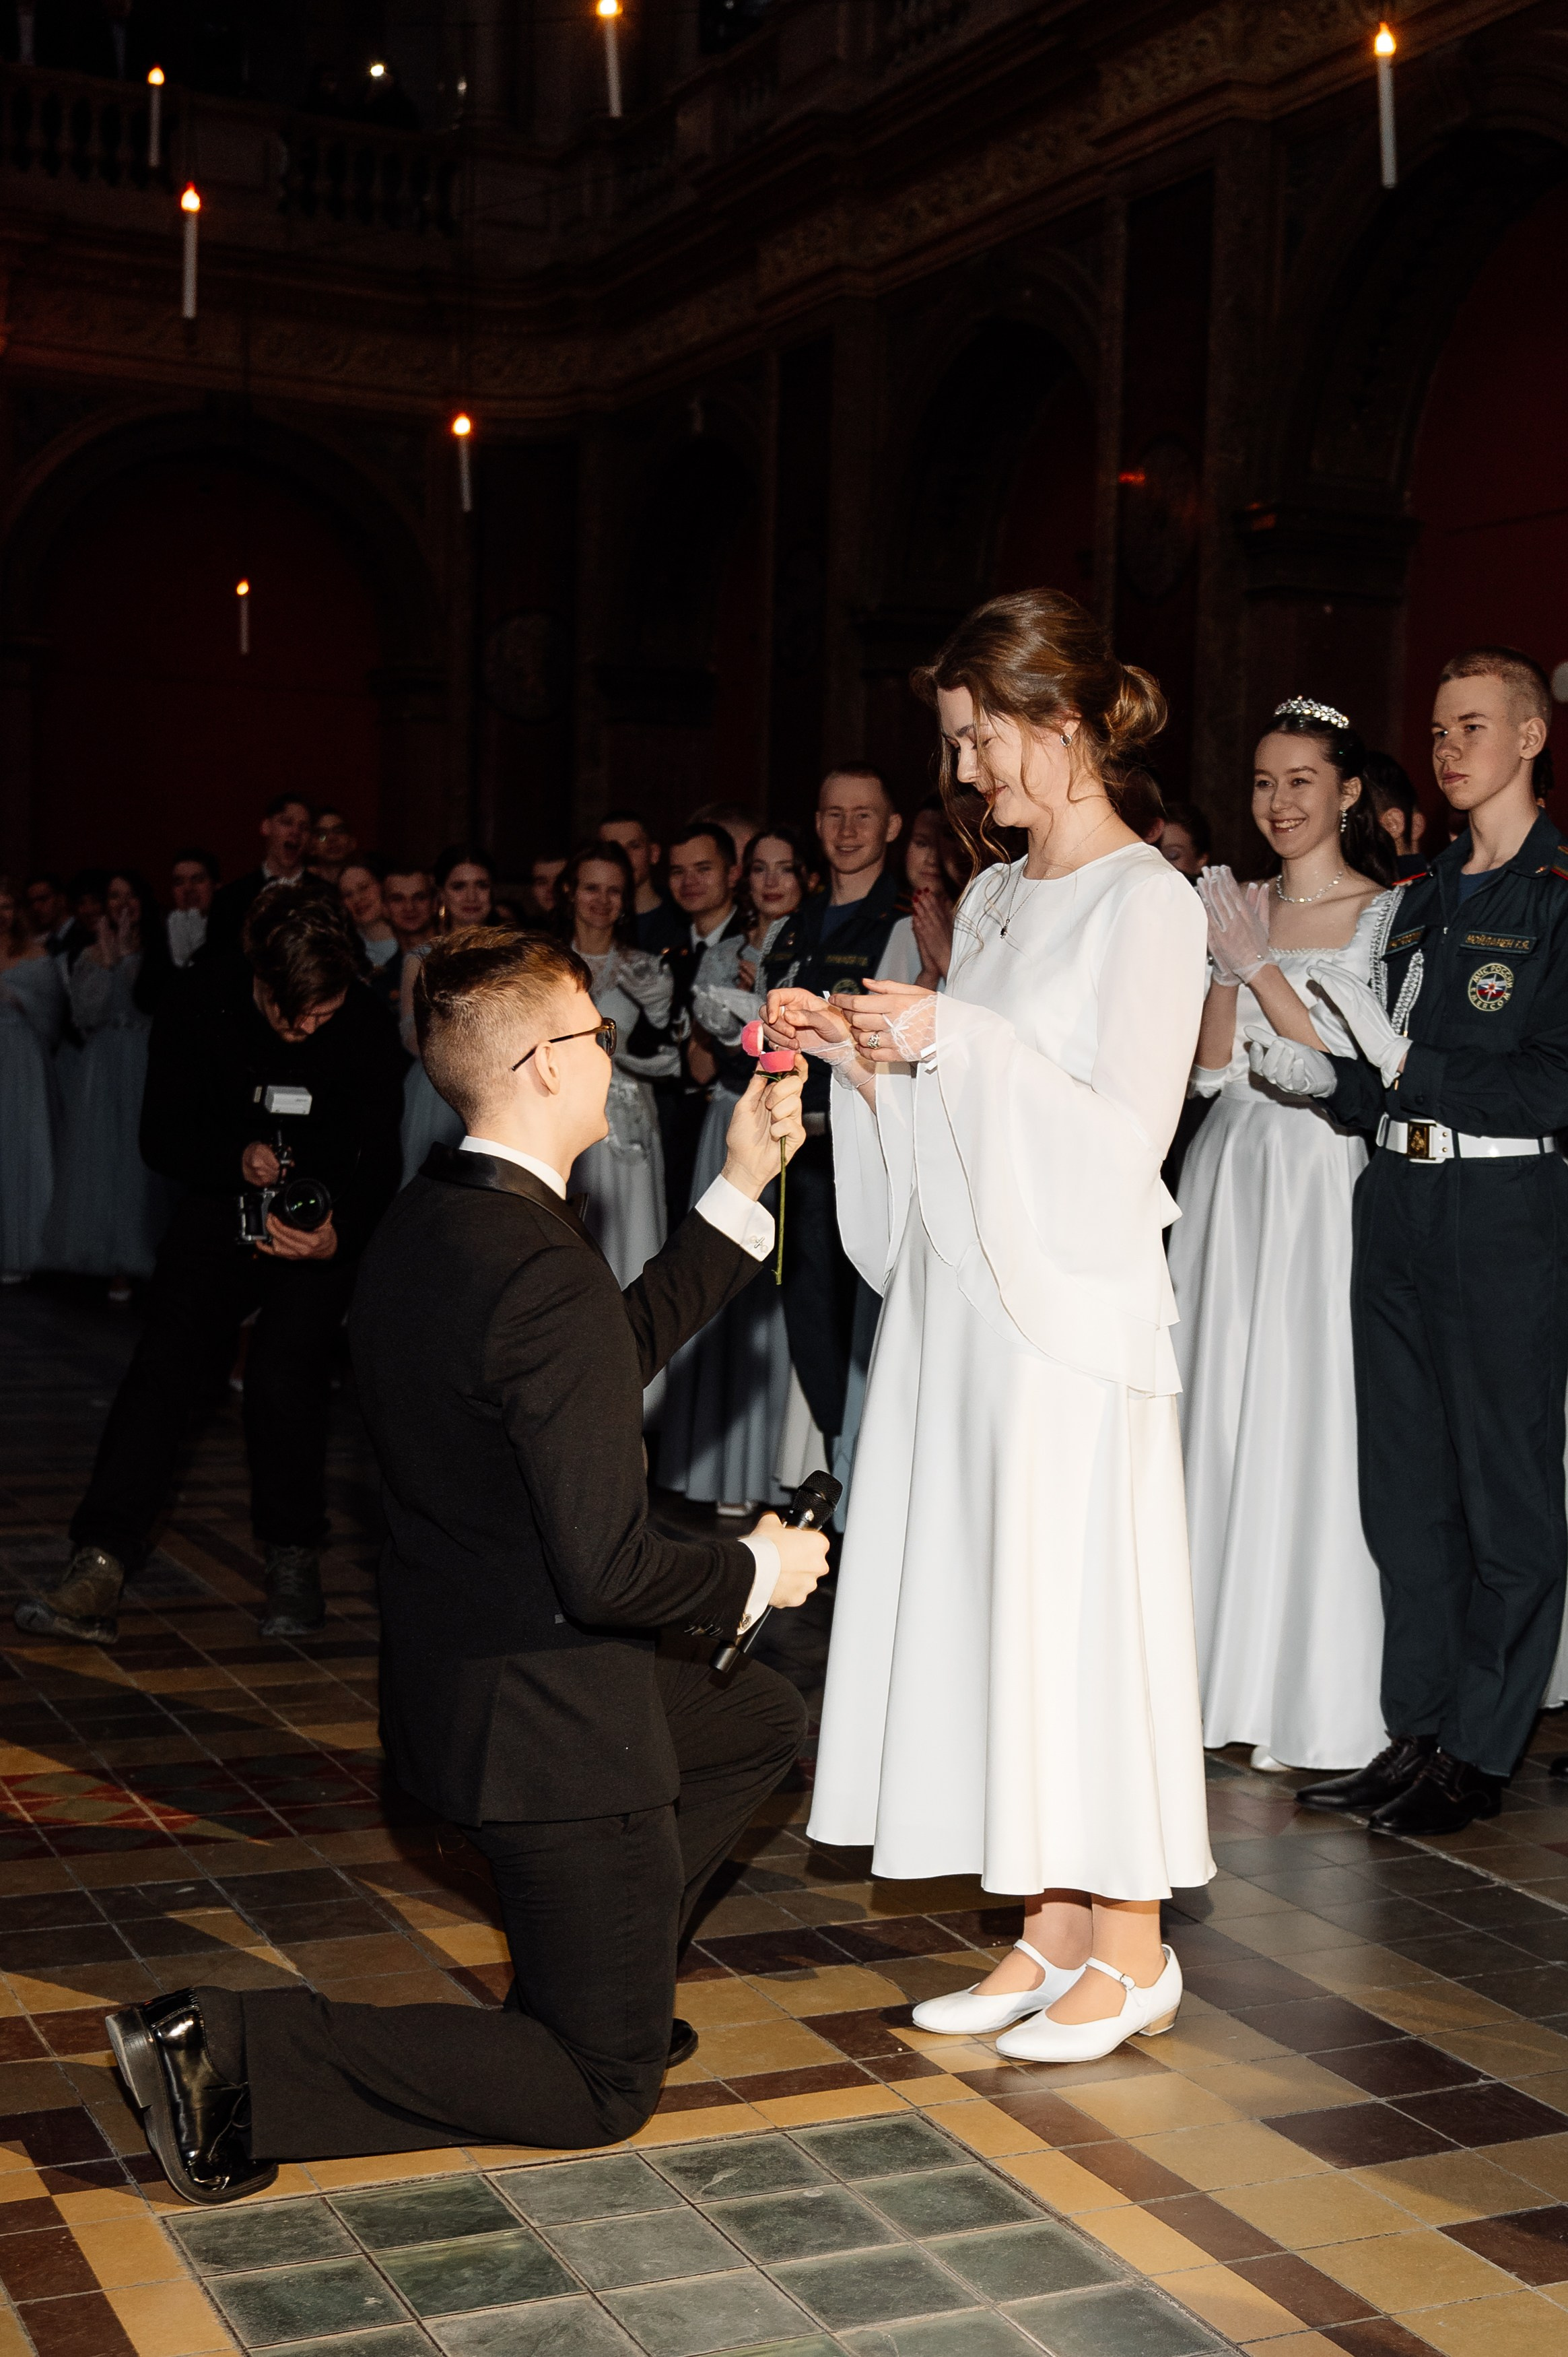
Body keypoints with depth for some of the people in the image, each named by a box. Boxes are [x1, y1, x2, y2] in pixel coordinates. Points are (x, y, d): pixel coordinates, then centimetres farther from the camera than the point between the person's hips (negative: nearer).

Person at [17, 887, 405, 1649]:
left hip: (324, 1222, -1)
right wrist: (238, 1158, -27)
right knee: (164, 1363, -14)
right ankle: (99, 1568, -18)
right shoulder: (200, 1012, -14)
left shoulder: (366, 1029, -15)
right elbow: (161, 1138, -8)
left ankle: (292, 1556, 0)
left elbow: (379, 1164, -10)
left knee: (285, 1376, -20)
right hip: (220, 1209, 1)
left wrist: (339, 1236, -30)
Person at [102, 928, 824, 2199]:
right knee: (601, 2090, 6)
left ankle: (594, 1983, 29)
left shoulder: (423, 1226, 2)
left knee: (765, 1722, 30)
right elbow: (607, 1568, -28)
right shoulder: (547, 1275, -27)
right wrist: (754, 1572, -8)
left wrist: (742, 1188, 15)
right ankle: (239, 2054, -6)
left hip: (452, 1666, 9)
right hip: (552, 1716, -9)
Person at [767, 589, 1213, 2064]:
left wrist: (959, 1041, -17)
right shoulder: (992, 899, 15)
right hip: (960, 1301, 8)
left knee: (1076, 1607, -3)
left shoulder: (1147, 905, -9)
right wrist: (862, 1055, 3)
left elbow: (1123, 1136, -15)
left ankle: (1133, 1954, 11)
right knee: (985, 1605, 9)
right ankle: (1051, 1937, 20)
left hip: (1070, 1310, -8)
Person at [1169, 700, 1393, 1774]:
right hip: (1231, 1178, 5)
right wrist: (1224, 964, -7)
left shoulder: (1387, 915, -2)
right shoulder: (1238, 908, 11)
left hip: (1324, 1184, -5)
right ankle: (1226, 1668, 17)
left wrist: (1260, 966, -13)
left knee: (1309, 1419, -3)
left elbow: (1355, 1070, -11)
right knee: (1220, 1409, 6)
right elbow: (1210, 1070, 6)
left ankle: (1310, 1685, 8)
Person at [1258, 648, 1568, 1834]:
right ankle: (1417, 1730, 22)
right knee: (1404, 1483, 11)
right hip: (1399, 1199, 8)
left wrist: (1406, 1065, -15)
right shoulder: (1425, 894, 16)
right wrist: (1332, 1079, 1)